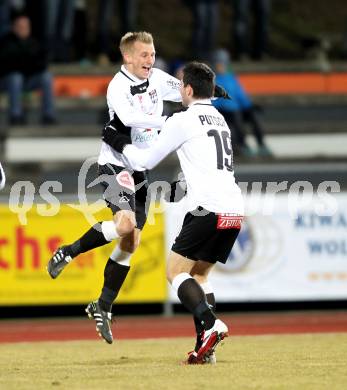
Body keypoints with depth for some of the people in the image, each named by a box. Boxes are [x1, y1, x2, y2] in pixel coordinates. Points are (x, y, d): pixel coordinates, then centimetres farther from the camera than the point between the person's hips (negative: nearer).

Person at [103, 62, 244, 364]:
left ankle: (210, 324, -22)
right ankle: (206, 347, 5)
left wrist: (119, 142, 22)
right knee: (199, 274, 17)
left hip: (209, 209, -8)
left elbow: (144, 161, 6)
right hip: (235, 211, 8)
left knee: (176, 272, 0)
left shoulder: (182, 121, -1)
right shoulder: (220, 120, 22)